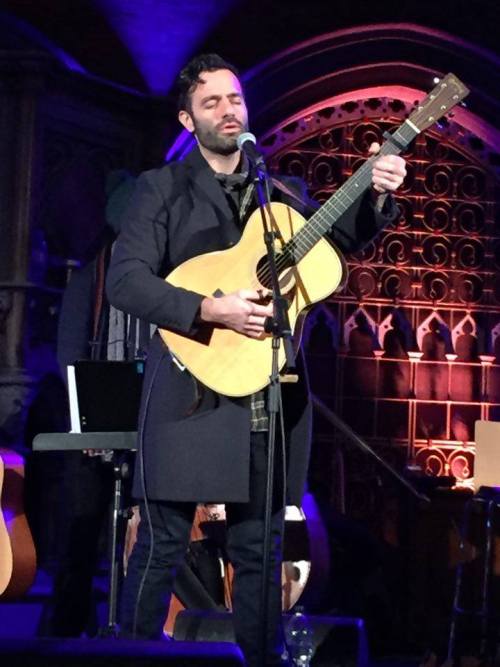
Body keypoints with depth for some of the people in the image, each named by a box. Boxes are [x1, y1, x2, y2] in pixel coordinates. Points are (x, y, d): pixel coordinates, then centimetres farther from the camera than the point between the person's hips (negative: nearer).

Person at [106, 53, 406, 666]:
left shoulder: (284, 193, 17)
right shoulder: (162, 187, 4)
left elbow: (339, 238, 5)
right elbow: (125, 280, -7)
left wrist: (376, 196, -13)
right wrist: (212, 310, -18)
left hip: (271, 396, 4)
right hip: (192, 390, -4)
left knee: (260, 550, 7)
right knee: (162, 546, -2)